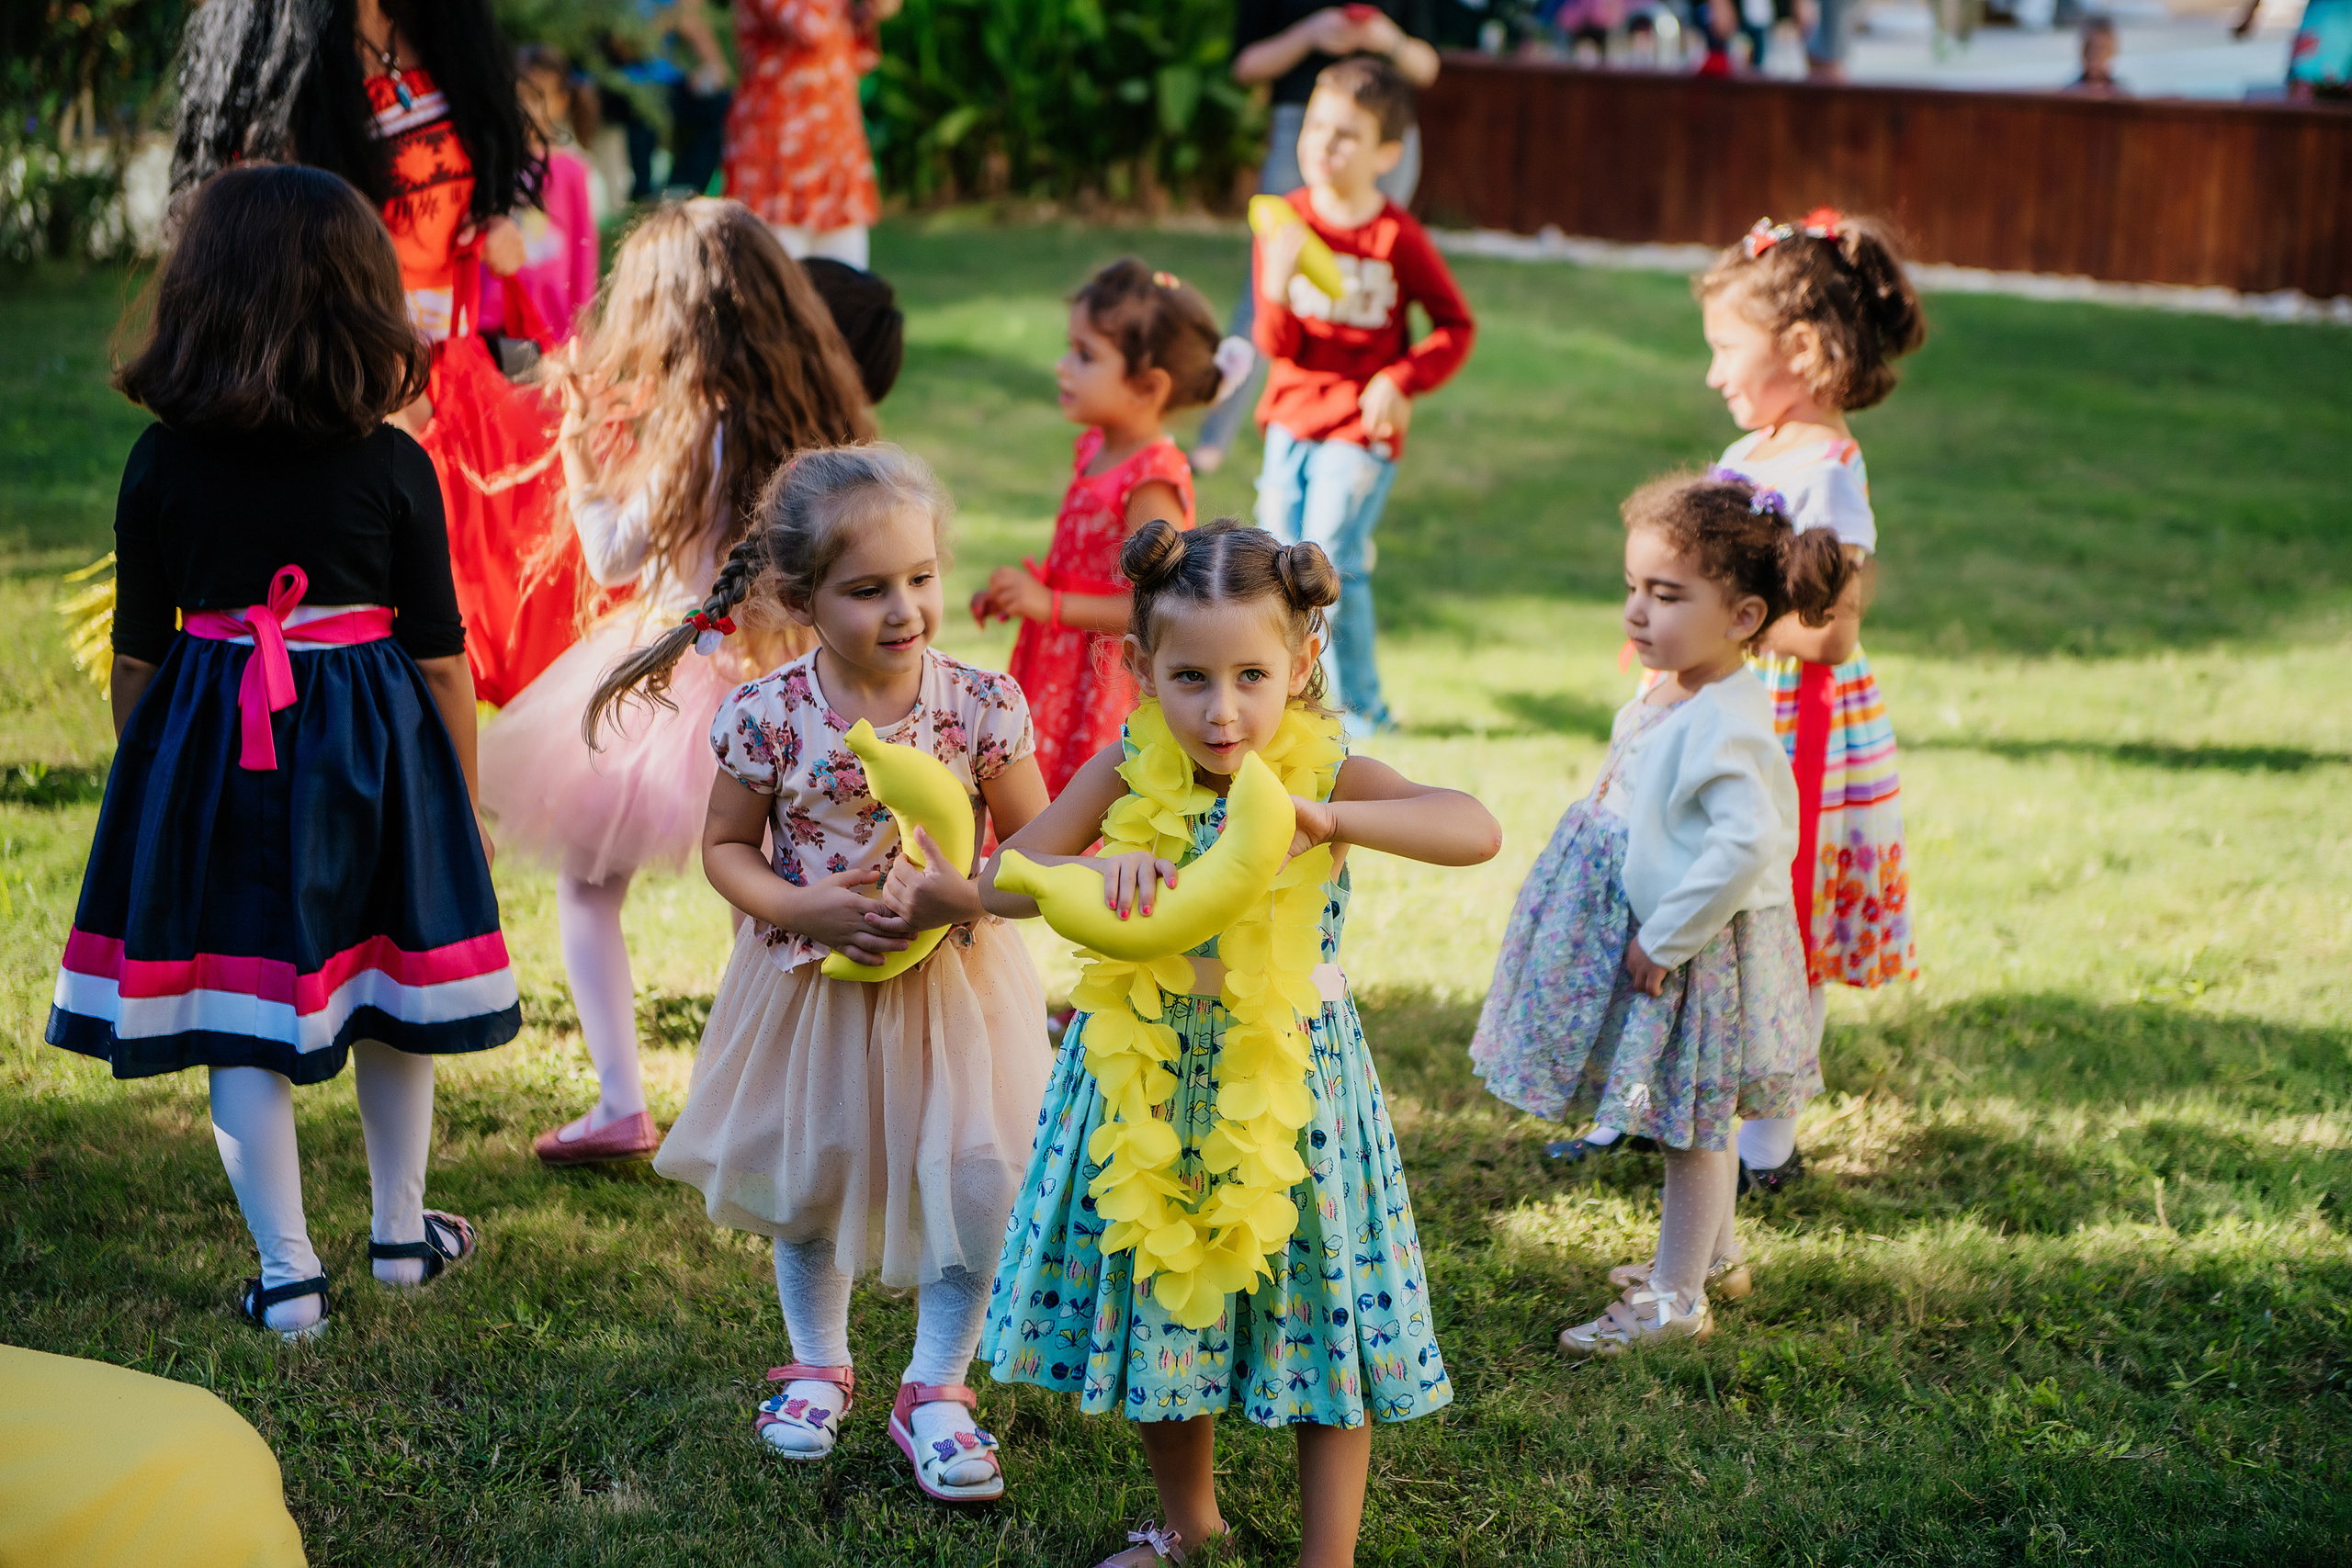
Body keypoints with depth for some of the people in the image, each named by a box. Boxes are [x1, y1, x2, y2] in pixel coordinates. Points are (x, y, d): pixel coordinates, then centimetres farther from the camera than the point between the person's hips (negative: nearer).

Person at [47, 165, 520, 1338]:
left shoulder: (162, 463, -6)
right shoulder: (395, 467, -8)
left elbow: (136, 652, 0)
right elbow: (440, 655, -3)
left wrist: (143, 779, 15)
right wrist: (462, 800, 9)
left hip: (211, 755, 0)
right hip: (371, 754, 1)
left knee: (242, 1018, 6)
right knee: (391, 993, 18)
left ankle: (288, 1275, 8)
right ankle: (401, 1231, 32)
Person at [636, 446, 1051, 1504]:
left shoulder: (981, 706, -14)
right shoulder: (767, 717, -14)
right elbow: (725, 848, -2)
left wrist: (965, 896, -24)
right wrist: (806, 908, -19)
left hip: (955, 982, -1)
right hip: (809, 987, 1)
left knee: (976, 1188, -3)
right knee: (804, 1180, 17)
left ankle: (935, 1388, 19)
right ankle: (818, 1364, 41)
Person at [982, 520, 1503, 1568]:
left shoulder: (1328, 777, -12)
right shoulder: (1125, 779, -6)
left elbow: (1476, 832, -27)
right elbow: (1002, 882, -9)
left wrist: (1327, 818, -40)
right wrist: (1098, 867, -29)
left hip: (1290, 1077, -3)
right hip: (1148, 1078, 3)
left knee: (1317, 1313, 4)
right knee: (1153, 1303, 17)